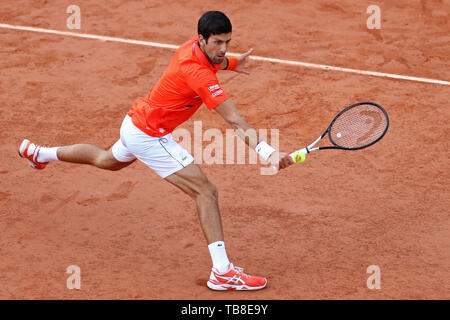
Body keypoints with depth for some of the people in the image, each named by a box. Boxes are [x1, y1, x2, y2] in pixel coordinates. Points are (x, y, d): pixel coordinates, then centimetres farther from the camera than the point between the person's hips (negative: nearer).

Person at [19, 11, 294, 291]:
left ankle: (39, 153, 60)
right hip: (150, 136, -10)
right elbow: (234, 120, -40)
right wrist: (268, 152, -47)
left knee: (107, 160, 39)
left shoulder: (194, 47, -6)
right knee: (206, 192, -17)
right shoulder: (198, 73, -32)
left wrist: (230, 63, 7)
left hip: (136, 122, 10)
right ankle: (222, 272, -21)